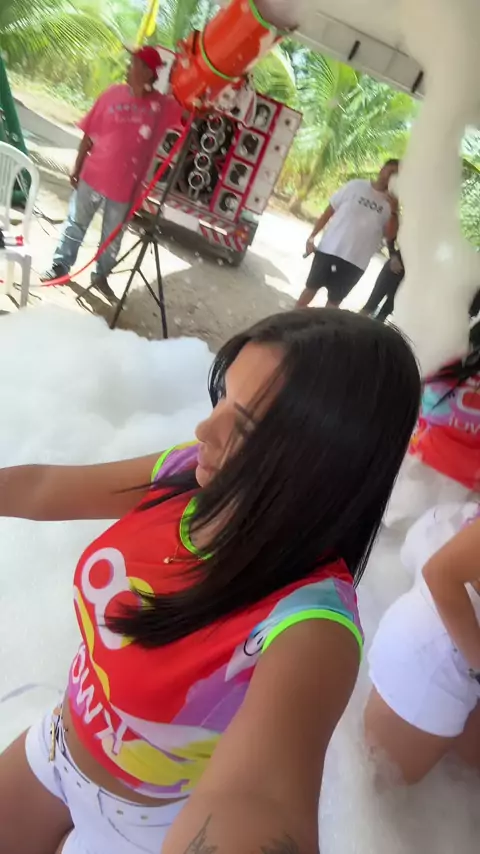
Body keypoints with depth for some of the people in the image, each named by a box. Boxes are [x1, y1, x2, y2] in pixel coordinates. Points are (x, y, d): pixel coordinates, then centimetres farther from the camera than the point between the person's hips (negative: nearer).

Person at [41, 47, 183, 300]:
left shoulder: (163, 106, -5)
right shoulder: (113, 94, -4)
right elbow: (89, 134, 1)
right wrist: (77, 168, 3)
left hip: (125, 186, 0)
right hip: (93, 176, 0)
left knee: (113, 235, 12)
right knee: (76, 223, 12)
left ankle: (101, 275, 31)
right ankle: (60, 265, 29)